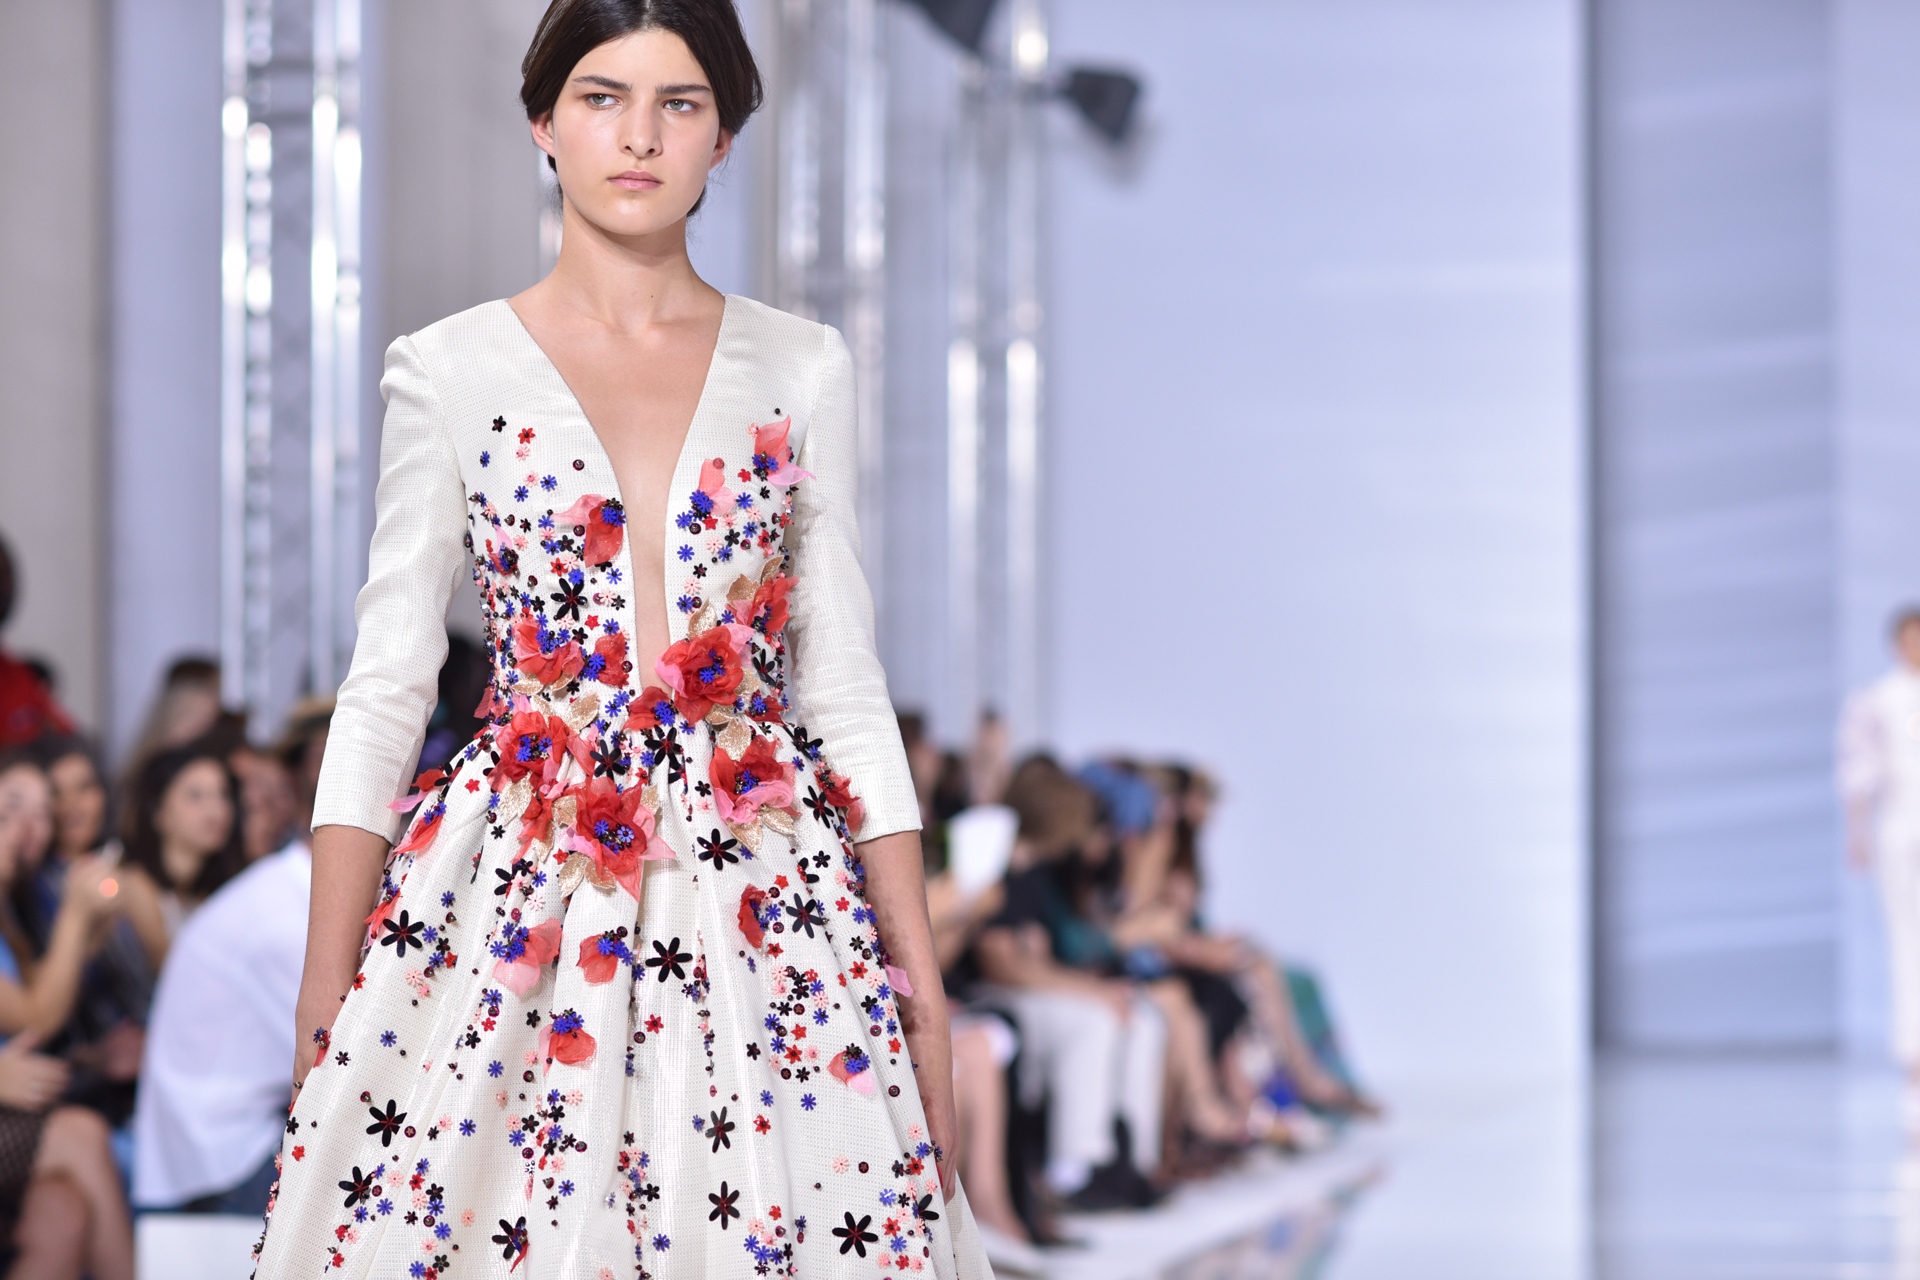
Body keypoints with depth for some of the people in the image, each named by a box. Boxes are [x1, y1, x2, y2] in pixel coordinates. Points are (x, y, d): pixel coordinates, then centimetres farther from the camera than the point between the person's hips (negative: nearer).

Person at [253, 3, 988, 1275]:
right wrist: (323, 1002, -3)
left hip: (759, 895, 1)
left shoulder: (802, 371, 6)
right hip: (515, 886, -1)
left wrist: (920, 972, 2)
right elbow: (383, 693, 2)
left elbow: (844, 686, 7)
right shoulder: (450, 373, 2)